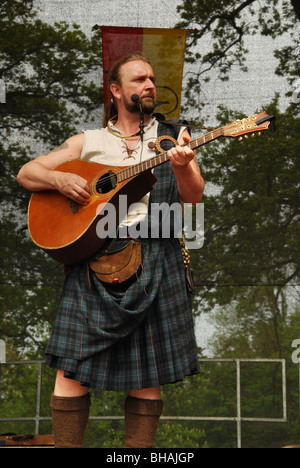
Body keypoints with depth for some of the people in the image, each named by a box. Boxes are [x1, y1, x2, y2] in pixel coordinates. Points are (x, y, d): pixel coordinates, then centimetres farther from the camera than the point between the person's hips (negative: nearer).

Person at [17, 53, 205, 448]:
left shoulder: (171, 136, 14)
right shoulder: (88, 142, 15)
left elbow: (194, 196, 2)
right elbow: (26, 173, 15)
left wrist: (181, 166, -19)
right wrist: (60, 180, -6)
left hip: (154, 256, 0)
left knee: (148, 373, -1)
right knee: (74, 365, -6)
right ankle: (66, 444, 4)